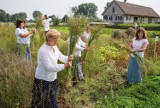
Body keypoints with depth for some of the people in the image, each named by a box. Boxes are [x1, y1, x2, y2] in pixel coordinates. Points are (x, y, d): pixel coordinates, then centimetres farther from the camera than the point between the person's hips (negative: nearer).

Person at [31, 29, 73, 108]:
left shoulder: (54, 47, 0)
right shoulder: (43, 51, -27)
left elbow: (61, 57, 4)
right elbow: (49, 67, -29)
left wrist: (68, 58, -18)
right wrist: (64, 66, -31)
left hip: (52, 78, 8)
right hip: (43, 80, -8)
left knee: (52, 98, 23)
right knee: (41, 100, 12)